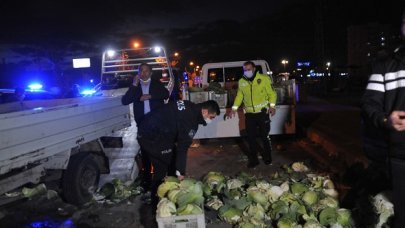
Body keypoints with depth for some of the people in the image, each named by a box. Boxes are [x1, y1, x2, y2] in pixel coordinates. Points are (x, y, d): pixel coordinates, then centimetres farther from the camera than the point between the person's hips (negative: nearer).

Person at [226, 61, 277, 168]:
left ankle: (268, 158, 26)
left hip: (262, 112, -3)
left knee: (265, 136, 6)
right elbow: (239, 96, 13)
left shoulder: (264, 78, -5)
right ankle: (253, 159, 21)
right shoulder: (241, 82, 6)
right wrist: (234, 109, 6)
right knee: (251, 138, 8)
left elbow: (271, 93, -3)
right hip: (249, 114, 3)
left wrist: (272, 106, -15)